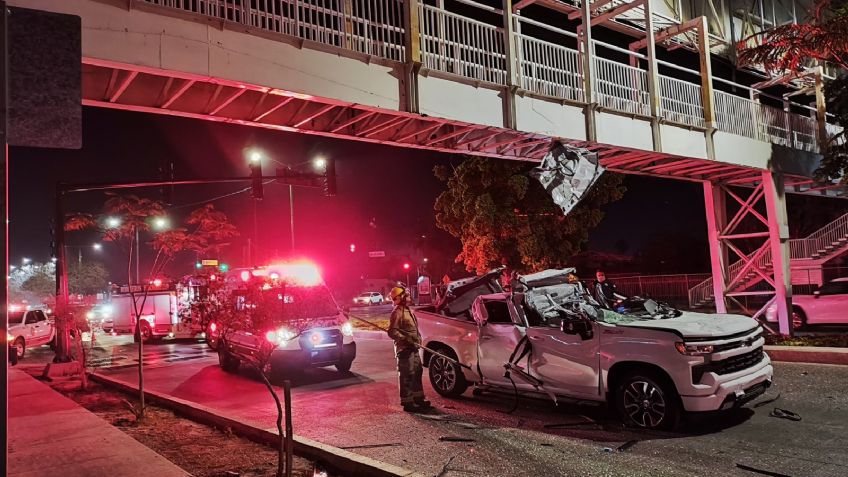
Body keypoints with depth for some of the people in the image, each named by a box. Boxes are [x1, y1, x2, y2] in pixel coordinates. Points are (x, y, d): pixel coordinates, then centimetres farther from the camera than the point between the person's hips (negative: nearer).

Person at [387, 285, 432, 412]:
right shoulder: (397, 313, -15)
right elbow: (392, 332, -21)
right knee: (407, 375, -6)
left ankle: (418, 399, 29)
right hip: (404, 349, -10)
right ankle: (407, 403, 1)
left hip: (413, 348, 10)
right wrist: (407, 339, -26)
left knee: (417, 372, 17)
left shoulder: (408, 310, 16)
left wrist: (418, 340, 15)